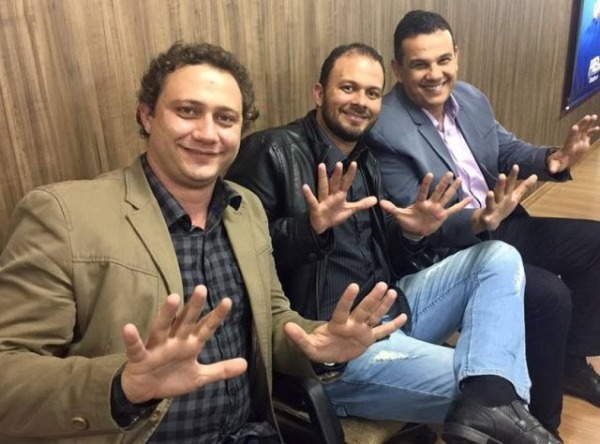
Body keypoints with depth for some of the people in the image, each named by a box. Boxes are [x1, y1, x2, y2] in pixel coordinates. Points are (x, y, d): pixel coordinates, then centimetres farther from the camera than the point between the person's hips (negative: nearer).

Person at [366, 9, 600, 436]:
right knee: (550, 296, -23)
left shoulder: (470, 98, 2)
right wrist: (480, 220, -38)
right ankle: (540, 420, 2)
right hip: (447, 251, -9)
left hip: (502, 225, 9)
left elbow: (507, 150, 10)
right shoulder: (386, 133, -22)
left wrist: (553, 159, -11)